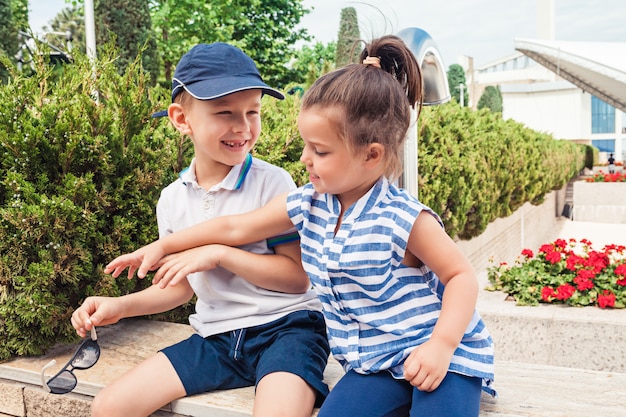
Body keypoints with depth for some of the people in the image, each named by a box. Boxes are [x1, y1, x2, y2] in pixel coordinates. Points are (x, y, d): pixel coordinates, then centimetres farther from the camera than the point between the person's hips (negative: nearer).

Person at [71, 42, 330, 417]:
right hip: (216, 336, 5)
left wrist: (218, 254, -20)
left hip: (284, 326, -5)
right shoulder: (173, 199, 5)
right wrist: (121, 306, 2)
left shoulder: (272, 183, -11)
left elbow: (298, 277, -13)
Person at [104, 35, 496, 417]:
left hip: (440, 357, -4)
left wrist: (441, 345, -24)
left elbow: (463, 276, -11)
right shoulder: (307, 204, 0)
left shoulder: (403, 218, -17)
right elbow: (235, 227, 9)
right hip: (373, 365, 5)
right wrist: (161, 246, 13)